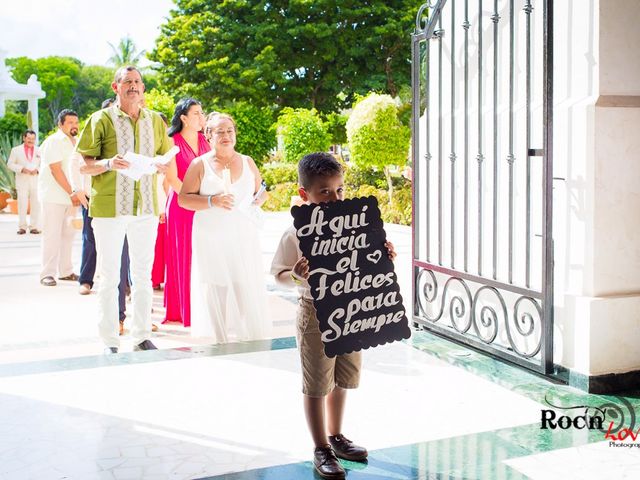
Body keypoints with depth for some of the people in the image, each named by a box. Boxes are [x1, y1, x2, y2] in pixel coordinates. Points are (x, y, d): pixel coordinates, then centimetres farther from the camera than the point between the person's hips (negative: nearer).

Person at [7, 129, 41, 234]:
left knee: (36, 205, -2)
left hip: (36, 181, 1)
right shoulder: (16, 150, 9)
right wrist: (21, 169, -11)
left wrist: (37, 170, -9)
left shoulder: (40, 151, 12)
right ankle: (22, 227, 1)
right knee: (22, 205, -3)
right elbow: (10, 164, 5)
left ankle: (34, 227, 3)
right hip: (22, 181, -1)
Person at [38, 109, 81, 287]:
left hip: (70, 196, 7)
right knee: (52, 234, -6)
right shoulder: (54, 142, -9)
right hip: (53, 196, -7)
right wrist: (71, 192, -18)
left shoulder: (76, 142, 15)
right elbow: (56, 169, -17)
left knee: (68, 233, 8)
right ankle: (47, 273, -1)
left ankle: (65, 271, 16)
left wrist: (76, 193, 9)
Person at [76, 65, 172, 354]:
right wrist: (108, 164, -20)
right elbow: (82, 164, -1)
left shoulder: (155, 121, 12)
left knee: (143, 275, 9)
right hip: (109, 207, -3)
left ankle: (142, 336, 18)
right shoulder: (102, 119, 0)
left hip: (146, 207, 4)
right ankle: (110, 342, 9)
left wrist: (161, 165, -3)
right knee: (109, 276, 1)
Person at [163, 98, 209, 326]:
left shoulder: (206, 141, 11)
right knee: (182, 257, 0)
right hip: (181, 205, -4)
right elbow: (172, 178, -8)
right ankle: (181, 310, 8)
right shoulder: (173, 142, -3)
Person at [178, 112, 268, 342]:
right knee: (215, 290, -2)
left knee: (248, 289, -5)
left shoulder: (247, 162, 13)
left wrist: (259, 197, 0)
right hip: (211, 239, -2)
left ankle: (254, 341, 3)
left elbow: (261, 192, 24)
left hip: (244, 238, 2)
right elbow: (183, 198, -2)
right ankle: (219, 340, 7)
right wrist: (212, 202, -16)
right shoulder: (200, 164, 3)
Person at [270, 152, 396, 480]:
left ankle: (336, 436, 41)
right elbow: (279, 274, -8)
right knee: (317, 385, 7)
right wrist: (297, 276, -28)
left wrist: (383, 257, -6)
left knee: (343, 379, 20)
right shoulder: (296, 234, -15)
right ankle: (321, 450, 23)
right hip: (316, 313, -5)